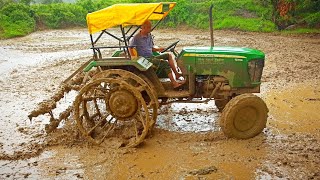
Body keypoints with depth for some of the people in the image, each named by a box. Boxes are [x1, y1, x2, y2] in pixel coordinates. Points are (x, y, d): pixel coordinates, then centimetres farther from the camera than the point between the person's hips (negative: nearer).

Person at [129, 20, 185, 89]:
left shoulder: (149, 36, 13)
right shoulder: (137, 37, -9)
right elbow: (130, 48, -7)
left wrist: (158, 49, 0)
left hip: (152, 57, 8)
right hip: (146, 59, -8)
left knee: (168, 55, -3)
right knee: (165, 63, -20)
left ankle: (176, 74, -8)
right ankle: (174, 83, -19)